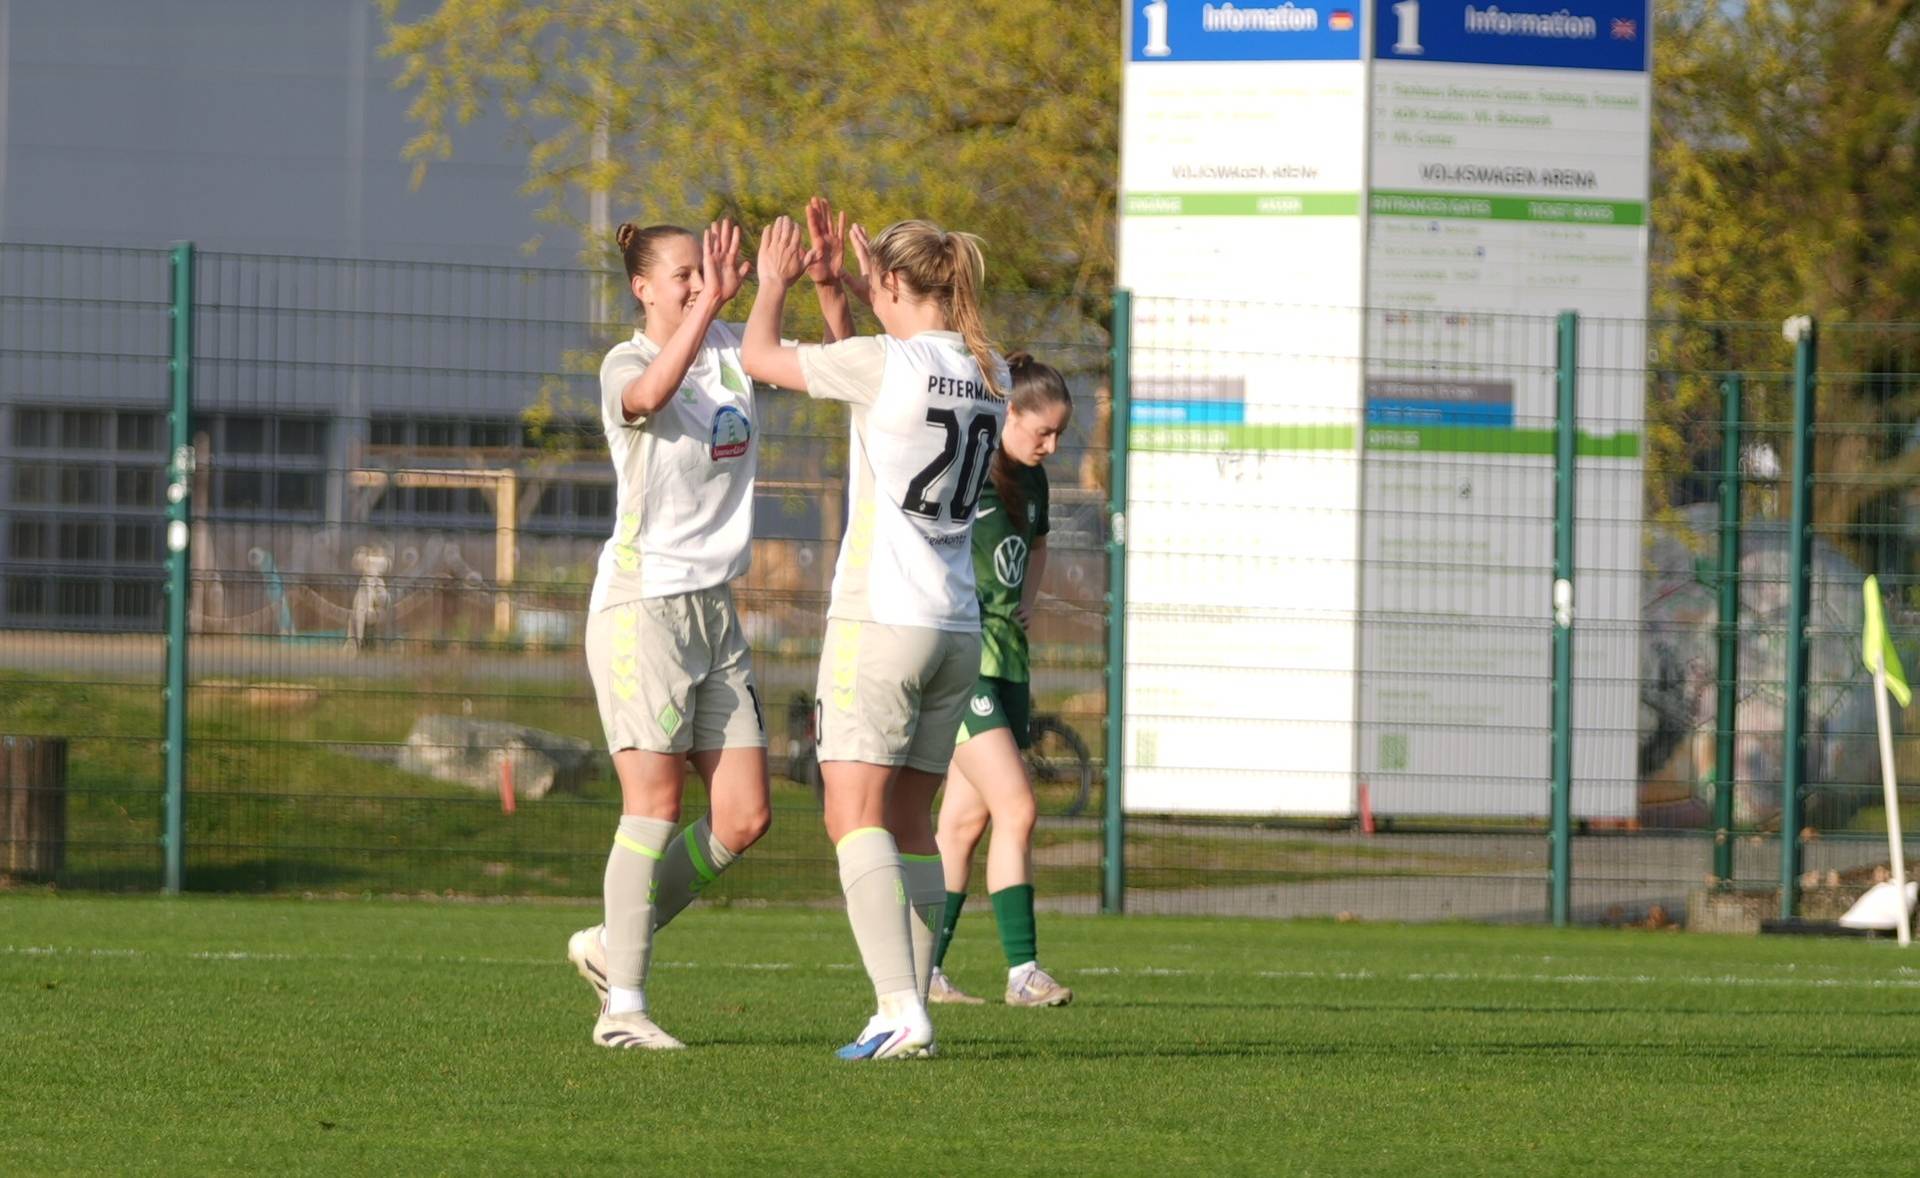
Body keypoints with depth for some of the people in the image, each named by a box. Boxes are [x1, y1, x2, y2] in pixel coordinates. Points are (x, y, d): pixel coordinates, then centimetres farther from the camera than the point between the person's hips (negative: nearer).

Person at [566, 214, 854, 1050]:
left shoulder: (730, 351, 10)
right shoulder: (625, 365, -9)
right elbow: (650, 394, -33)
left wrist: (831, 287, -11)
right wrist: (710, 303, -40)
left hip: (714, 609, 7)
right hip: (640, 604, -7)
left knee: (743, 818, 2)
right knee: (655, 806, -11)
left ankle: (613, 943, 18)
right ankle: (623, 1007, -5)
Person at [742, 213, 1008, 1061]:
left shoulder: (883, 363, -13)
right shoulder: (988, 375, 7)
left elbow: (760, 357, 2)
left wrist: (774, 284, 20)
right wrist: (847, 285, 34)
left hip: (880, 618, -7)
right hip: (957, 629, 7)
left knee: (855, 817, -10)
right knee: (910, 822, 14)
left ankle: (901, 1010, -23)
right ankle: (910, 1006, 14)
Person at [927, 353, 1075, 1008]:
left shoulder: (1031, 478, 12)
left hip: (1005, 653, 8)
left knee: (966, 818, 7)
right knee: (1016, 807, -14)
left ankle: (922, 968, 13)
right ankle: (1022, 971, -13)